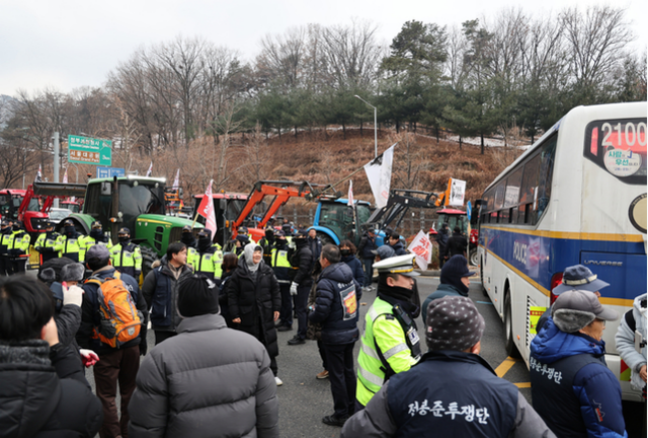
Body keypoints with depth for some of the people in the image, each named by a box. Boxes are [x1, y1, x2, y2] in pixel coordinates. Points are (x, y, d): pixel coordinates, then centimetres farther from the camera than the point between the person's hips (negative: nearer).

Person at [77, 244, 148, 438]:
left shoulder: (88, 290, -12)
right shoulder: (129, 280, -1)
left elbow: (84, 327, -10)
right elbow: (143, 312, 4)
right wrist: (142, 342, 14)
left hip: (105, 350, -4)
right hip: (132, 345, 4)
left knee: (107, 396, 9)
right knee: (130, 390, 18)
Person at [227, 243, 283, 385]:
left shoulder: (267, 271, 2)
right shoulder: (239, 273, -5)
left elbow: (275, 290, 7)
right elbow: (232, 294, -3)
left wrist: (276, 308, 1)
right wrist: (234, 314, -7)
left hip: (265, 314, 2)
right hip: (247, 315, -2)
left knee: (269, 343, 6)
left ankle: (273, 373, 18)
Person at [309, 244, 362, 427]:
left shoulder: (326, 283, -24)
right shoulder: (349, 275, 0)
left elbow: (320, 313, -27)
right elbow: (358, 293, 16)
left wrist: (311, 314, -5)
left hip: (334, 336, -7)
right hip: (351, 331, 8)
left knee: (336, 375, 6)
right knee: (348, 370, 21)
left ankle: (340, 415, 18)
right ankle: (352, 406, 36)